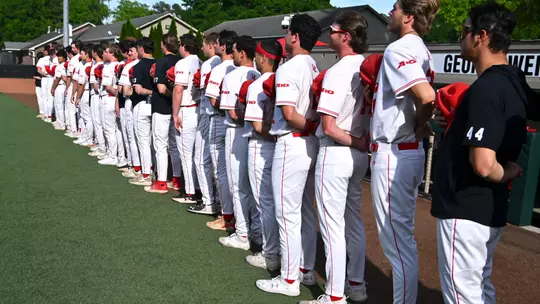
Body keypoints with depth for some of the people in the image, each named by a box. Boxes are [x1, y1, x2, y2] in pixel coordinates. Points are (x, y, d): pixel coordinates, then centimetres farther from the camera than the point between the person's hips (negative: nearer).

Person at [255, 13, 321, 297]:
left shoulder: (287, 69, -15)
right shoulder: (315, 68, 11)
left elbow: (289, 114, -22)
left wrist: (309, 126, -10)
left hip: (292, 144, -9)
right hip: (311, 144, 9)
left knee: (287, 214, 0)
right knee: (306, 211, 16)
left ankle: (289, 279, 10)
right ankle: (307, 270, 27)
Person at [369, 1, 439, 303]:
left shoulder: (398, 49, -16)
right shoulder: (422, 51, 12)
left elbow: (427, 96, -30)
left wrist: (419, 124, -14)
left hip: (392, 154, -10)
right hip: (411, 152, 10)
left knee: (396, 238, 1)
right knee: (403, 235, 19)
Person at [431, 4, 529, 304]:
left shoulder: (485, 88, -22)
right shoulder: (514, 82, 7)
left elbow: (483, 165, -28)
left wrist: (506, 174, -11)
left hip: (466, 210, -9)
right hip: (491, 210, 9)